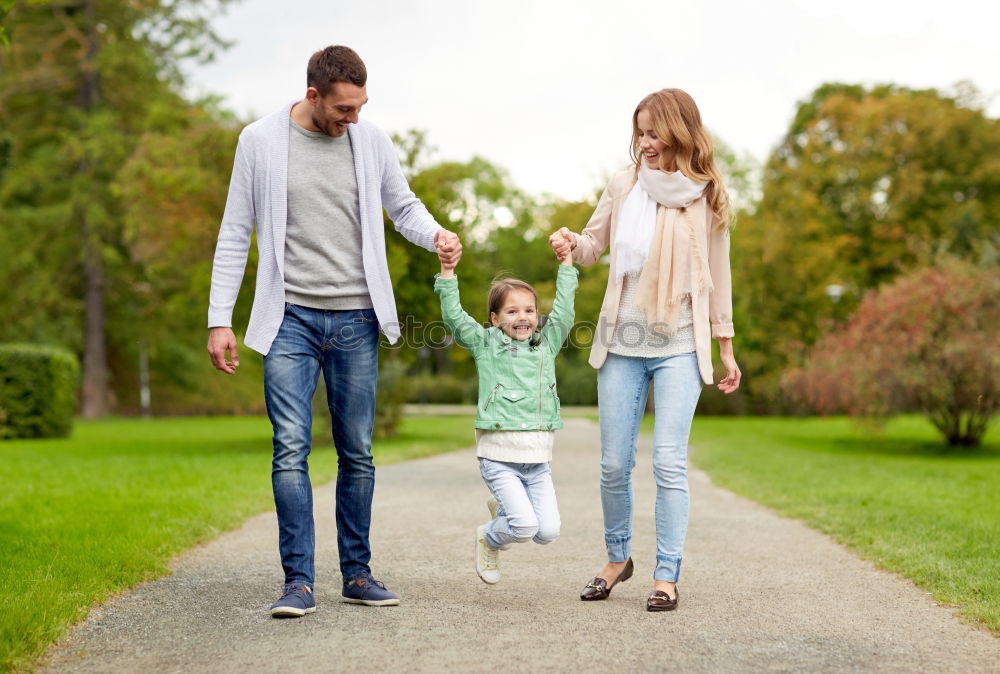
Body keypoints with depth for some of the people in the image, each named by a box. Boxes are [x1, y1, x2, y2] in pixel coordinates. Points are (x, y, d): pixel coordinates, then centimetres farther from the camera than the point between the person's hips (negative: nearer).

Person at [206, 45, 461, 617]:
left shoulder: (372, 140, 4)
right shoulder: (261, 140, -1)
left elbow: (403, 205, 17)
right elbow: (235, 235, 2)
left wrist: (436, 234, -6)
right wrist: (220, 319, -2)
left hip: (356, 320, 2)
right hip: (292, 318, -2)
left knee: (358, 454, 6)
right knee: (291, 450, -10)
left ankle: (358, 574, 17)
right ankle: (299, 582, -4)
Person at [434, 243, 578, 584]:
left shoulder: (546, 344, 14)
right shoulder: (486, 344, 4)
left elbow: (563, 312, 11)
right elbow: (454, 318, -3)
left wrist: (566, 265, 12)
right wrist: (448, 273, -9)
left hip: (538, 459, 4)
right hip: (500, 456, -4)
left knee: (548, 531, -5)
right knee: (525, 526, -17)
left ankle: (504, 506, 26)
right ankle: (489, 538, 17)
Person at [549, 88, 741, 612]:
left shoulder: (706, 197, 1)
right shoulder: (623, 186, 4)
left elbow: (717, 277, 8)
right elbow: (594, 245, 15)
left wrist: (726, 347, 10)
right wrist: (571, 244, -9)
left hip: (679, 347, -2)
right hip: (622, 343, 2)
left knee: (669, 462, -6)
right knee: (614, 464, 7)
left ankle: (667, 576, 5)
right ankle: (617, 557, 28)